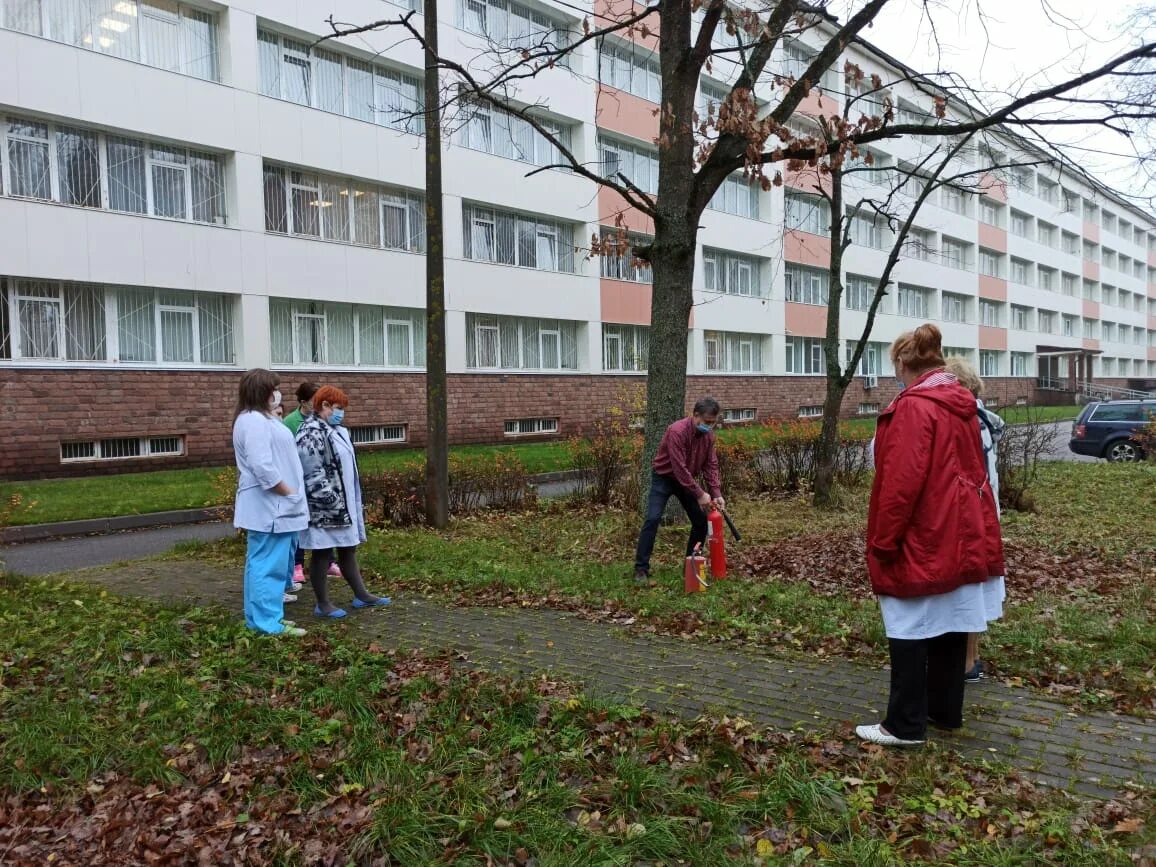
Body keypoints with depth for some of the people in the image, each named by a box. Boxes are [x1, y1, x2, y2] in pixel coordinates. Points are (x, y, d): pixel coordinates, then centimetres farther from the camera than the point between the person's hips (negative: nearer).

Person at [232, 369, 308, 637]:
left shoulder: (261, 418, 18)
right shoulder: (254, 421, -17)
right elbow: (263, 467, -25)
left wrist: (290, 494, 18)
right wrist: (290, 493, -17)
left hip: (273, 505, 11)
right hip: (268, 506, -11)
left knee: (263, 564, 15)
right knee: (268, 565, -6)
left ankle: (262, 617, 23)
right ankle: (268, 622, -1)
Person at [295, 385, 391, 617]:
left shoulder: (334, 430, 15)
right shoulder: (311, 433, -16)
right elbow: (313, 474, -23)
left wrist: (354, 502, 23)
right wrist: (332, 502, -23)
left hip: (344, 504, 10)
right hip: (325, 507, -10)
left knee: (349, 549, 15)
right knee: (321, 553, 1)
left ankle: (361, 595, 23)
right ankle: (323, 604, 10)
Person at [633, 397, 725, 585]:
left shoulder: (708, 435, -7)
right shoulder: (677, 431, -30)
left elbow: (711, 465, -3)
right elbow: (679, 468, -31)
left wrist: (716, 493, -14)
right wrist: (700, 494, -29)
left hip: (687, 480, 7)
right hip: (664, 478, -7)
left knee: (701, 520, 2)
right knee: (652, 519, -17)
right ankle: (641, 568, -11)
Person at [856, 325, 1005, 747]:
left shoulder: (913, 408, -17)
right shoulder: (962, 405, 10)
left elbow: (901, 483, -22)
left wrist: (882, 542, -15)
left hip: (922, 542, -9)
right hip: (963, 536, 9)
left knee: (910, 631, -1)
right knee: (950, 626, 15)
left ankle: (905, 724, 6)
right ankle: (946, 710, 27)